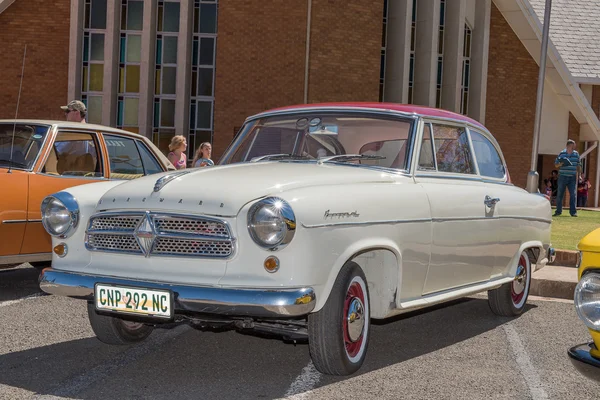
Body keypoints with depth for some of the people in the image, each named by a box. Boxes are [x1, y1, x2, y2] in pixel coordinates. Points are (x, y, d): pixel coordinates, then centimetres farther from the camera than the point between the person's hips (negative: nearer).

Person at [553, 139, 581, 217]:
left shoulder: (576, 154, 9)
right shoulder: (562, 153, -1)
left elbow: (578, 165, 18)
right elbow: (556, 164, 4)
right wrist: (561, 164, -16)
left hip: (572, 177, 2)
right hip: (562, 177, -2)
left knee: (572, 194, -3)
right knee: (560, 194, 2)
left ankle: (573, 211, -1)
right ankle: (558, 211, 11)